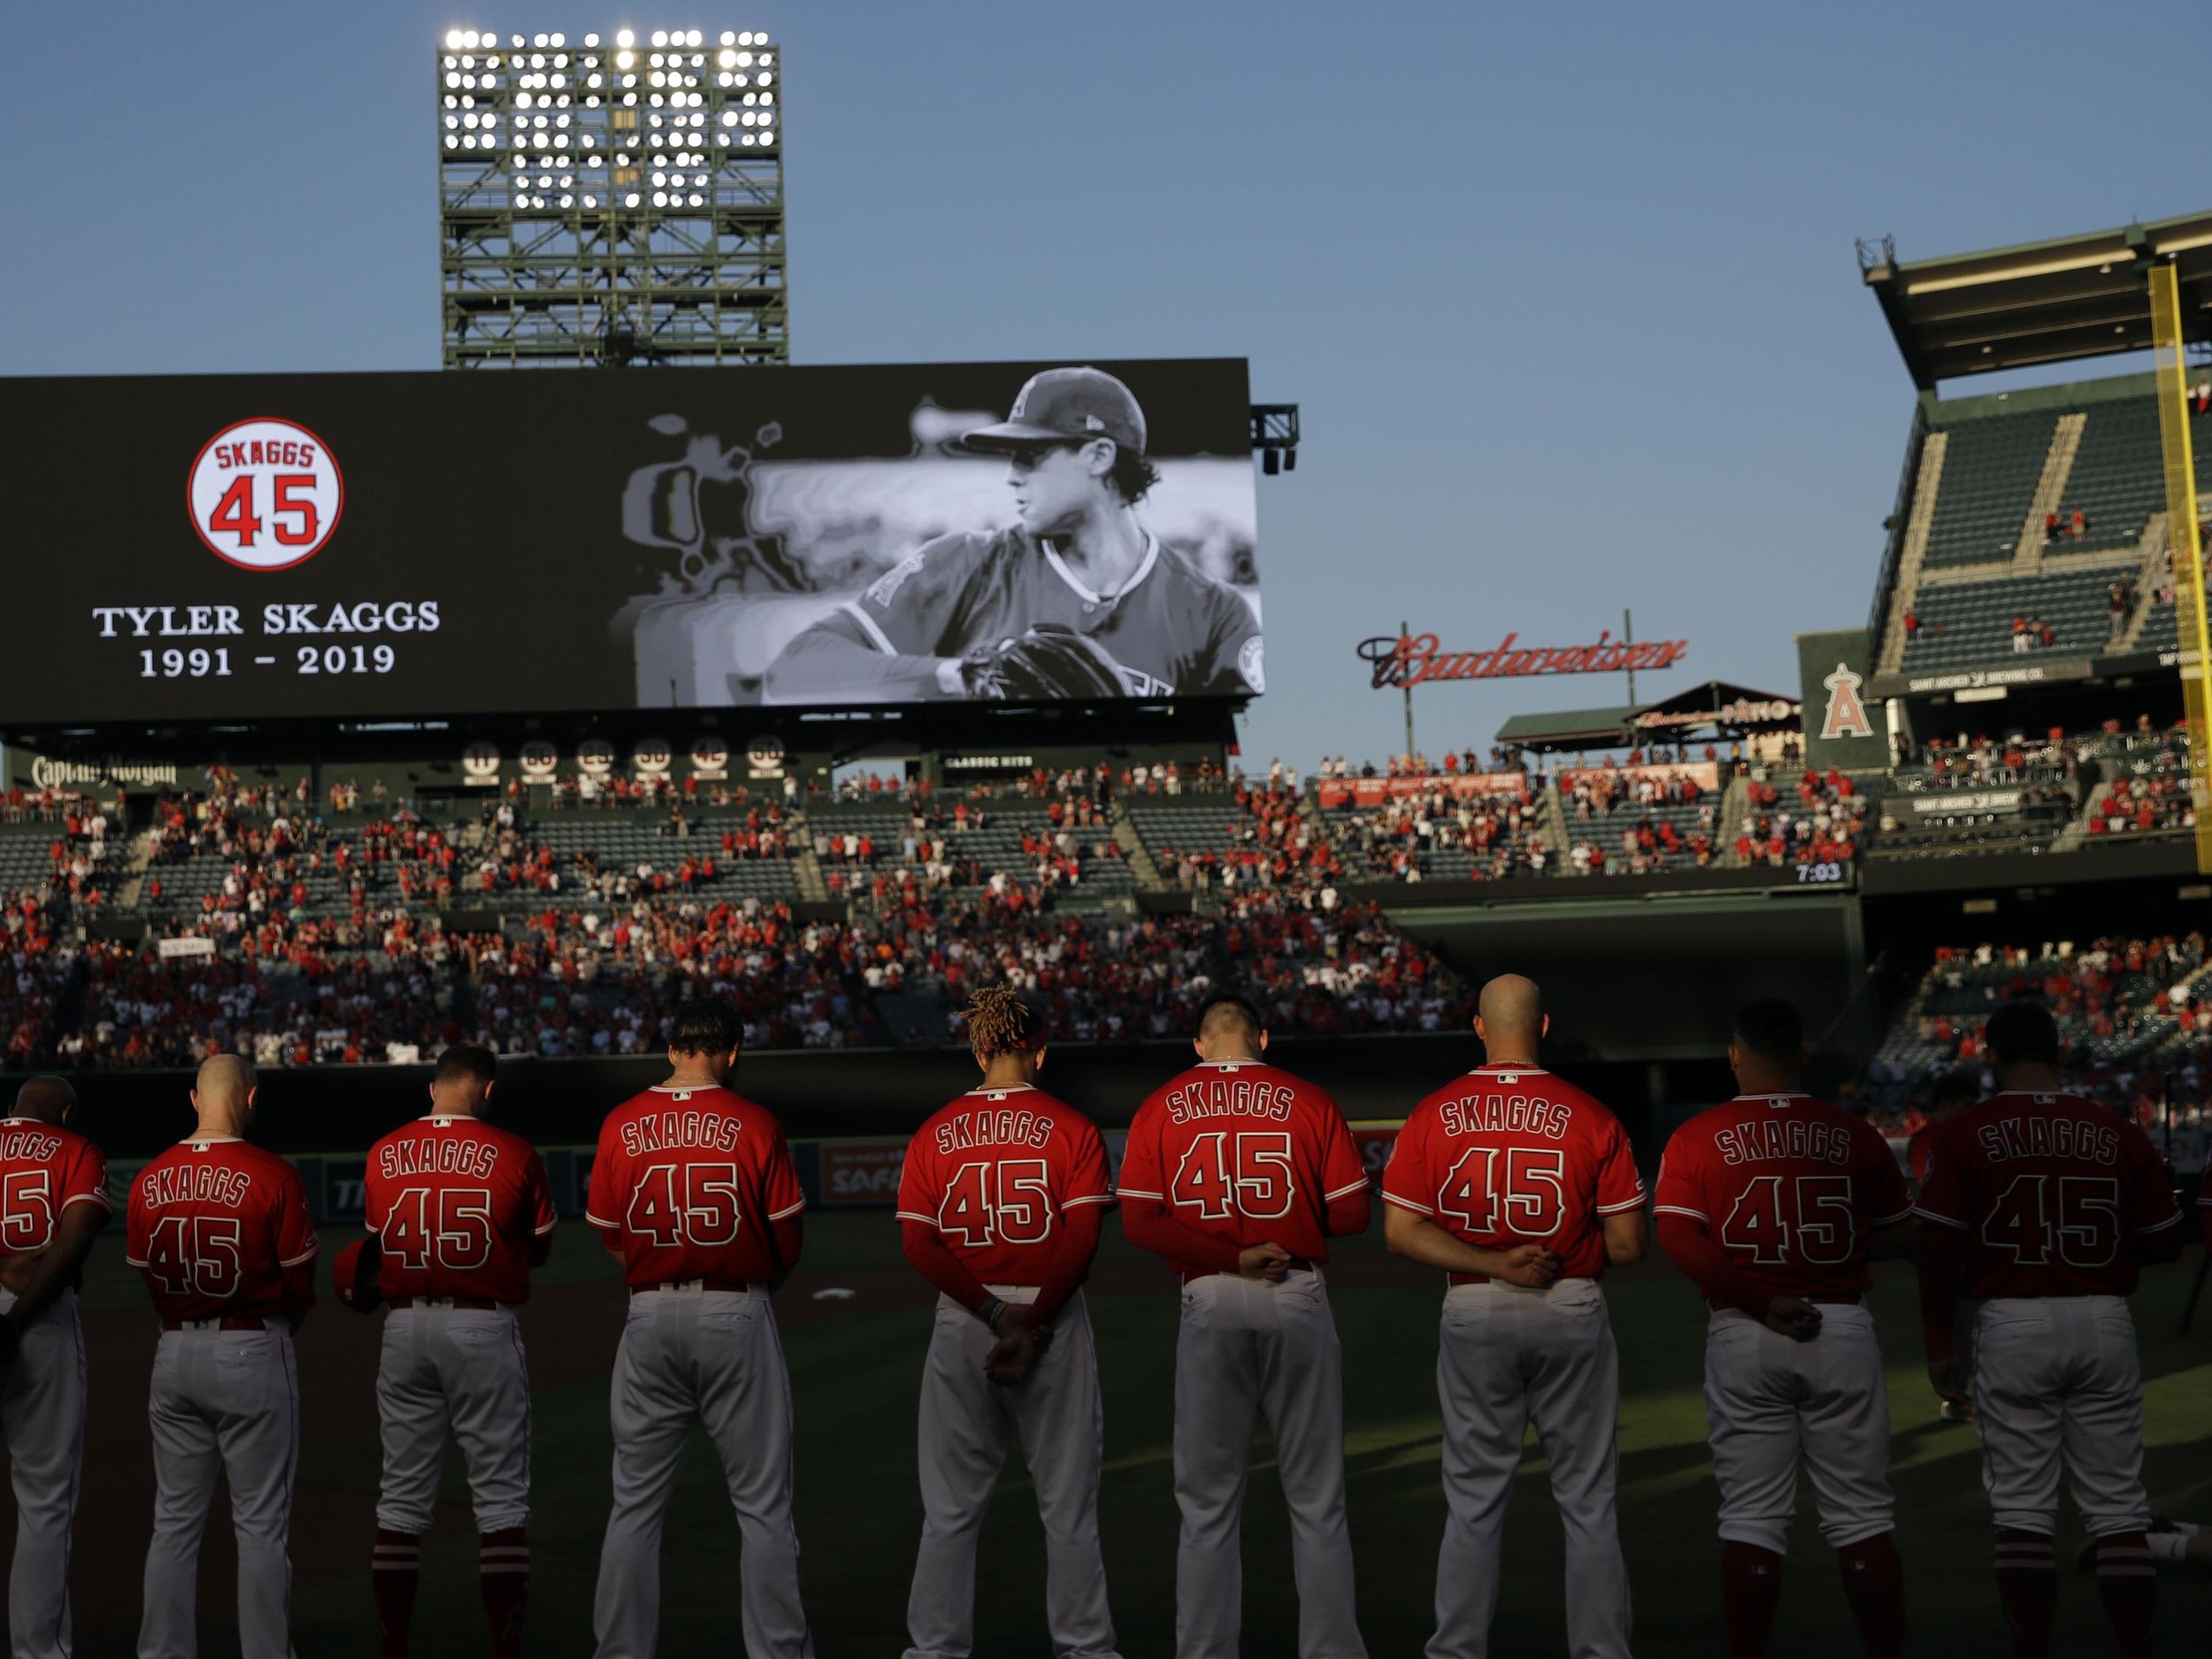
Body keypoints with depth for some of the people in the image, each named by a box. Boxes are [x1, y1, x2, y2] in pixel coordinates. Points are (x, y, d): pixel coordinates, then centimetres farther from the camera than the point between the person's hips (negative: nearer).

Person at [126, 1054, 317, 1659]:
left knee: (175, 1520, 12)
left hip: (174, 1353, 4)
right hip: (253, 1353, -4)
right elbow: (300, 1283, -8)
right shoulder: (274, 1176, -12)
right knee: (261, 1524, 3)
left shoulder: (150, 1180, 1)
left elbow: (146, 1273, 7)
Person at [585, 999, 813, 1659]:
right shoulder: (754, 1125, -6)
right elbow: (787, 1239, -3)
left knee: (636, 1504, 10)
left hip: (650, 1318, 2)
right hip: (738, 1317, -2)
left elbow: (609, 1234, 5)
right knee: (763, 1502, 5)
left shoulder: (622, 1125, 0)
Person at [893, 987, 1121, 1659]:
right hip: (1055, 1319, -2)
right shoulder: (1072, 1128, -3)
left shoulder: (935, 1133, 4)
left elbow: (917, 1242, -5)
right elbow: (1081, 1238, -13)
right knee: (1068, 1503, 7)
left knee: (951, 1505, 9)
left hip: (962, 1322, 2)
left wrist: (994, 1317, -8)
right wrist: (1031, 1324, -14)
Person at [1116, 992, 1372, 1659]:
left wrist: (1229, 1259, -7)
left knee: (1208, 1504, 8)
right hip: (1299, 1299, 0)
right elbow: (1351, 1211, -2)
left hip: (1210, 1304, 0)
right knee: (1317, 1500, 8)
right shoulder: (1308, 1101, 0)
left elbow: (1139, 1222, -6)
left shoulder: (1160, 1108, 3)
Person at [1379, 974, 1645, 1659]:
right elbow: (1627, 1244, -7)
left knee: (1474, 1500, 9)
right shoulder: (1590, 1117, -7)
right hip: (1572, 1317, -1)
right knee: (1588, 1500, 8)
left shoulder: (1434, 1114, -3)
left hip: (1474, 1317, 1)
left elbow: (1401, 1230, -8)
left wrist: (1492, 1265, -9)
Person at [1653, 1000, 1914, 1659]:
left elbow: (1677, 1240, -13)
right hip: (1843, 1330, 1)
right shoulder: (1854, 1136, 3)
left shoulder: (1699, 1138, -2)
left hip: (1743, 1335, -1)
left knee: (1751, 1521, 5)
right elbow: (1899, 1236, 9)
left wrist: (1764, 1303, -13)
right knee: (1862, 1519, 8)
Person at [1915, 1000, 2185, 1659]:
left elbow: (1939, 1251, -6)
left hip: (2012, 1327, -2)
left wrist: (1939, 1347, 2)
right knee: (2118, 1509, 7)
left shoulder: (1965, 1135, -4)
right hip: (2104, 1326, 2)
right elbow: (2164, 1240, 7)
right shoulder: (2119, 1135, 2)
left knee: (2022, 1508, 4)